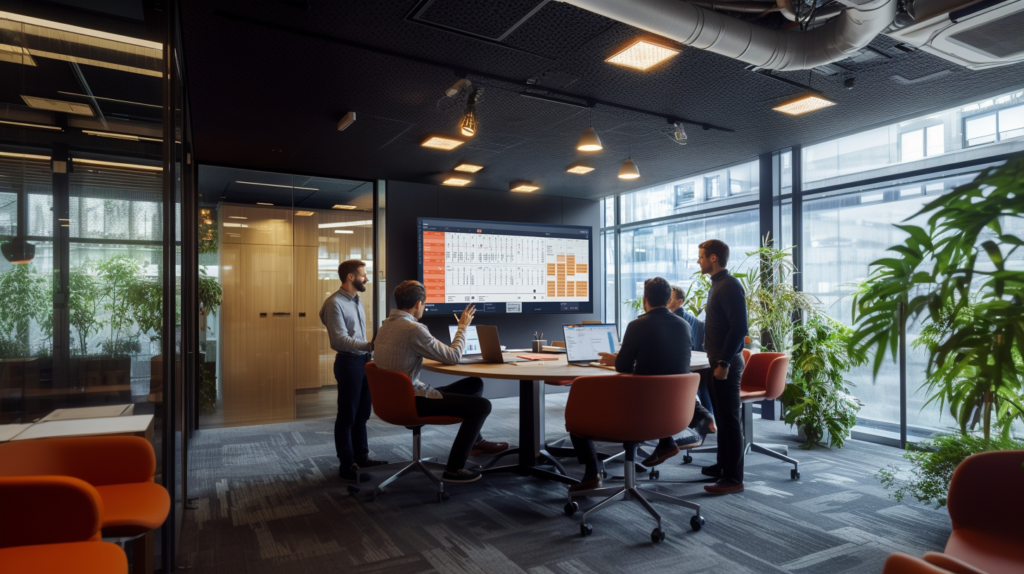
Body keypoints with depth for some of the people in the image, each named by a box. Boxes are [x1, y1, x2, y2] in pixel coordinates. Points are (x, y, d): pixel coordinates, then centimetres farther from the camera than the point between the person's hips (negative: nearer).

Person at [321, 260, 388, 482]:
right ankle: (346, 466, 10)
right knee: (347, 416, 1)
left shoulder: (356, 300, 12)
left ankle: (361, 456, 29)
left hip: (363, 360, 8)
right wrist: (370, 346, -30)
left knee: (362, 413, 16)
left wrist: (369, 353, 13)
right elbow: (341, 339, -22)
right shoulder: (335, 303, -14)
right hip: (348, 362, -8)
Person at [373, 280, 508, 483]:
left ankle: (475, 442, 33)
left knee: (475, 384, 16)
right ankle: (454, 469, 2)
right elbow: (453, 357, -16)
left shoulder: (385, 325, 7)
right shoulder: (413, 329, -23)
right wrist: (463, 327, -1)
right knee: (482, 405, -6)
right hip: (412, 401, -10)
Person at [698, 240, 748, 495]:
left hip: (727, 364, -10)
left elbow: (739, 327, -23)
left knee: (729, 420, -4)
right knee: (722, 417, 18)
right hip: (718, 361, 10)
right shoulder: (717, 285, 16)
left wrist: (724, 363, -24)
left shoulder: (730, 286, -15)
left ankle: (734, 478, 4)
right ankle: (723, 466, 30)